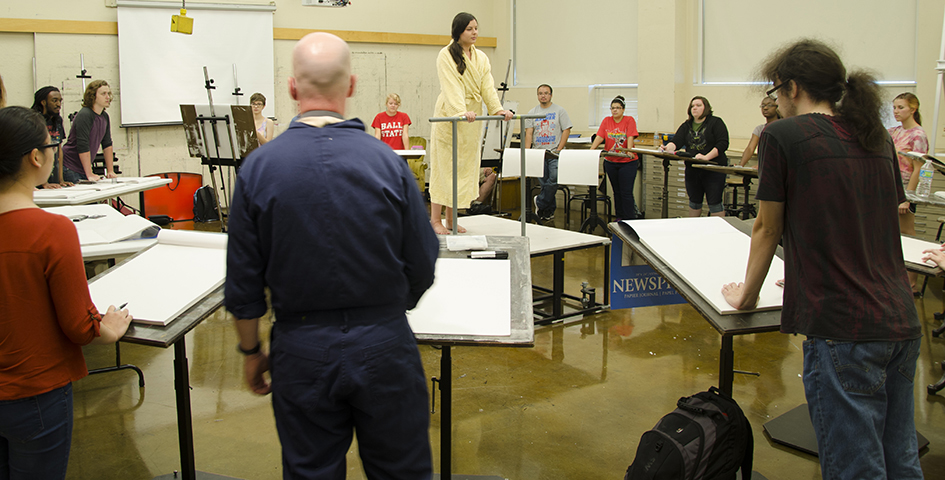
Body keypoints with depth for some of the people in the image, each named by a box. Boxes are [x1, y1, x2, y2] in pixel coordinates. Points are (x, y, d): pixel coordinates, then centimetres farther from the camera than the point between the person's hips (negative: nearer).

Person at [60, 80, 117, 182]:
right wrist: (89, 175, -22)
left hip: (84, 169, 8)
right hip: (70, 169, -8)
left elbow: (107, 145, 14)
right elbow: (83, 147, -21)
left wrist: (110, 171, 9)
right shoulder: (84, 115, -17)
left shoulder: (105, 117, 9)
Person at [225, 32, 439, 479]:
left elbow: (243, 282, -3)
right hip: (384, 344, 0)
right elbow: (422, 267, -3)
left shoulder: (258, 168, -8)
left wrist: (251, 351, 12)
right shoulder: (388, 162, -10)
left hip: (302, 350, 1)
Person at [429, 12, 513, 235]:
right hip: (449, 117, -6)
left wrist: (498, 109, -15)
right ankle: (435, 219, 5)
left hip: (471, 122, 6)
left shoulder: (481, 58, 13)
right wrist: (461, 111, -35)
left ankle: (451, 220, 16)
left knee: (465, 168, 8)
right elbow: (451, 87, -21)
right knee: (443, 168, -3)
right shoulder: (446, 55, -7)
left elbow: (487, 86, 2)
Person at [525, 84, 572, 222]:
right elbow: (528, 132, 5)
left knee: (553, 180, -18)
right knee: (544, 183, 3)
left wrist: (559, 149, -10)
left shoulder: (559, 111, 4)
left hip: (554, 153, -2)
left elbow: (566, 130, -1)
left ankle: (540, 203, -4)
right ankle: (550, 210, 12)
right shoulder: (532, 112, 11)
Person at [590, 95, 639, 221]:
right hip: (610, 162, 4)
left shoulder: (629, 120, -3)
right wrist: (590, 150, -17)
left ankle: (630, 220, -3)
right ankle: (619, 218, 22)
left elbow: (630, 137, -14)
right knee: (617, 192, 13)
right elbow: (599, 137, -3)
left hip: (627, 162, -4)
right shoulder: (606, 121, 6)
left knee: (626, 192, -8)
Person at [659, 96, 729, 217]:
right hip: (692, 169, 5)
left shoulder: (716, 123, -2)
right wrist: (668, 148, -27)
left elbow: (723, 144, -13)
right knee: (694, 201, 14)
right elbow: (677, 141, -3)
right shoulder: (686, 126, 11)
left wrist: (706, 157, -26)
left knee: (714, 203, -3)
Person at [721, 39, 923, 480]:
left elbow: (768, 229, 1)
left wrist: (747, 295, 17)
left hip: (843, 327, -7)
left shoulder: (783, 136, -6)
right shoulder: (877, 137, 14)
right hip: (901, 320, 7)